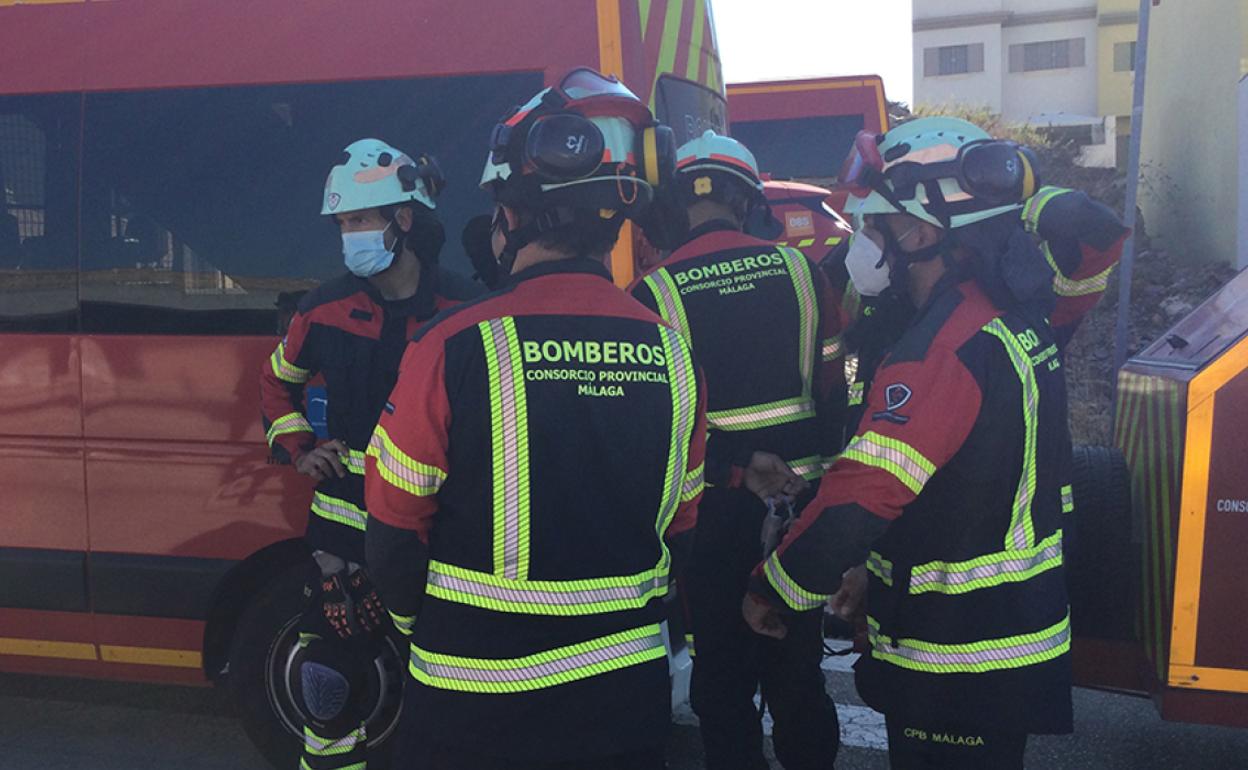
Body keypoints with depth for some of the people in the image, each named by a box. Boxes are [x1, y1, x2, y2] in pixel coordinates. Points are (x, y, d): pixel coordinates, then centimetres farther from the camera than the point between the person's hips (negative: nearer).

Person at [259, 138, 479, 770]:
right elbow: (277, 380, 19)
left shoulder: (463, 309, -7)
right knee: (327, 676, 5)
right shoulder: (325, 311, 1)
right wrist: (298, 449, 7)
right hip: (346, 521, 2)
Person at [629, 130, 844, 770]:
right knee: (798, 666, 17)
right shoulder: (799, 269, -1)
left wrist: (738, 468, -9)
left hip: (719, 506, -3)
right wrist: (813, 464, 11)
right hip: (802, 496, 3)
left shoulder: (654, 292, -10)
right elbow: (832, 385, 3)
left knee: (723, 674, 11)